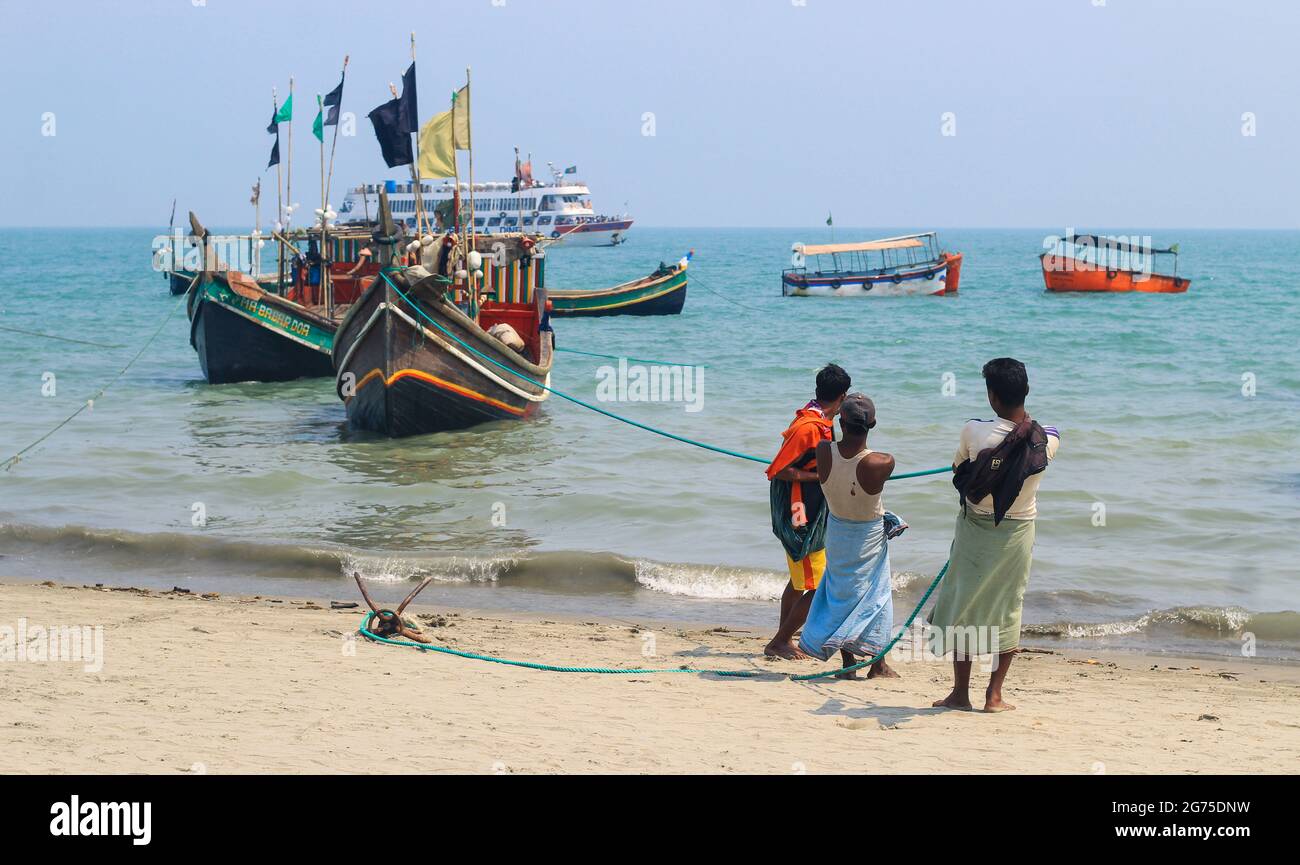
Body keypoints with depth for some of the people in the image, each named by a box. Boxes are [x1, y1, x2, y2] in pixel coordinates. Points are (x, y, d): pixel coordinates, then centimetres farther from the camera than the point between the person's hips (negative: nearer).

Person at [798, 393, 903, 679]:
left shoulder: (823, 452, -25)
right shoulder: (882, 463, -32)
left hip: (837, 531, 3)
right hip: (870, 535, -2)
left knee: (842, 591, 18)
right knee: (875, 592, 15)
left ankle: (847, 663, 22)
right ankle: (878, 664, 22)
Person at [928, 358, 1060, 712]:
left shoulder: (975, 432, -18)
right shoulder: (1045, 440, -12)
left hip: (975, 527, -2)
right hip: (1019, 531, 2)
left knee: (965, 604, 10)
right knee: (1009, 608, 13)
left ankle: (960, 692, 14)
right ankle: (994, 694, 13)